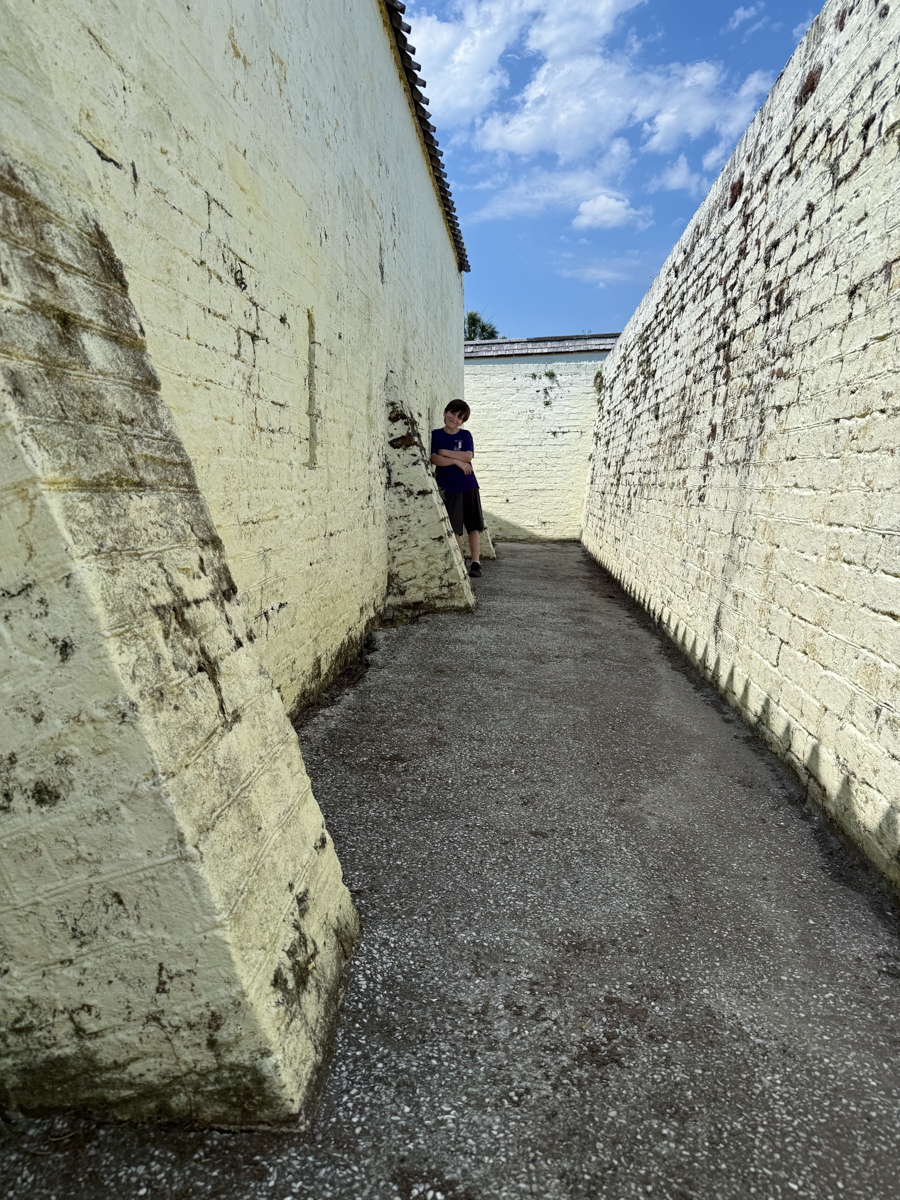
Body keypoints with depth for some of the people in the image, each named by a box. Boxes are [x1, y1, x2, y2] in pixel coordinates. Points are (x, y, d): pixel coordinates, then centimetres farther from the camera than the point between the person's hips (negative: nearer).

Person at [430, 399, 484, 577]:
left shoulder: (465, 435, 4)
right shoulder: (436, 435, 1)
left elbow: (468, 456, -11)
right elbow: (434, 459, -11)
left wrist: (445, 452, -11)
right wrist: (457, 460, -14)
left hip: (469, 485, 1)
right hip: (448, 487, -1)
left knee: (473, 525, 1)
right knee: (454, 526, 3)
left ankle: (475, 560, 7)